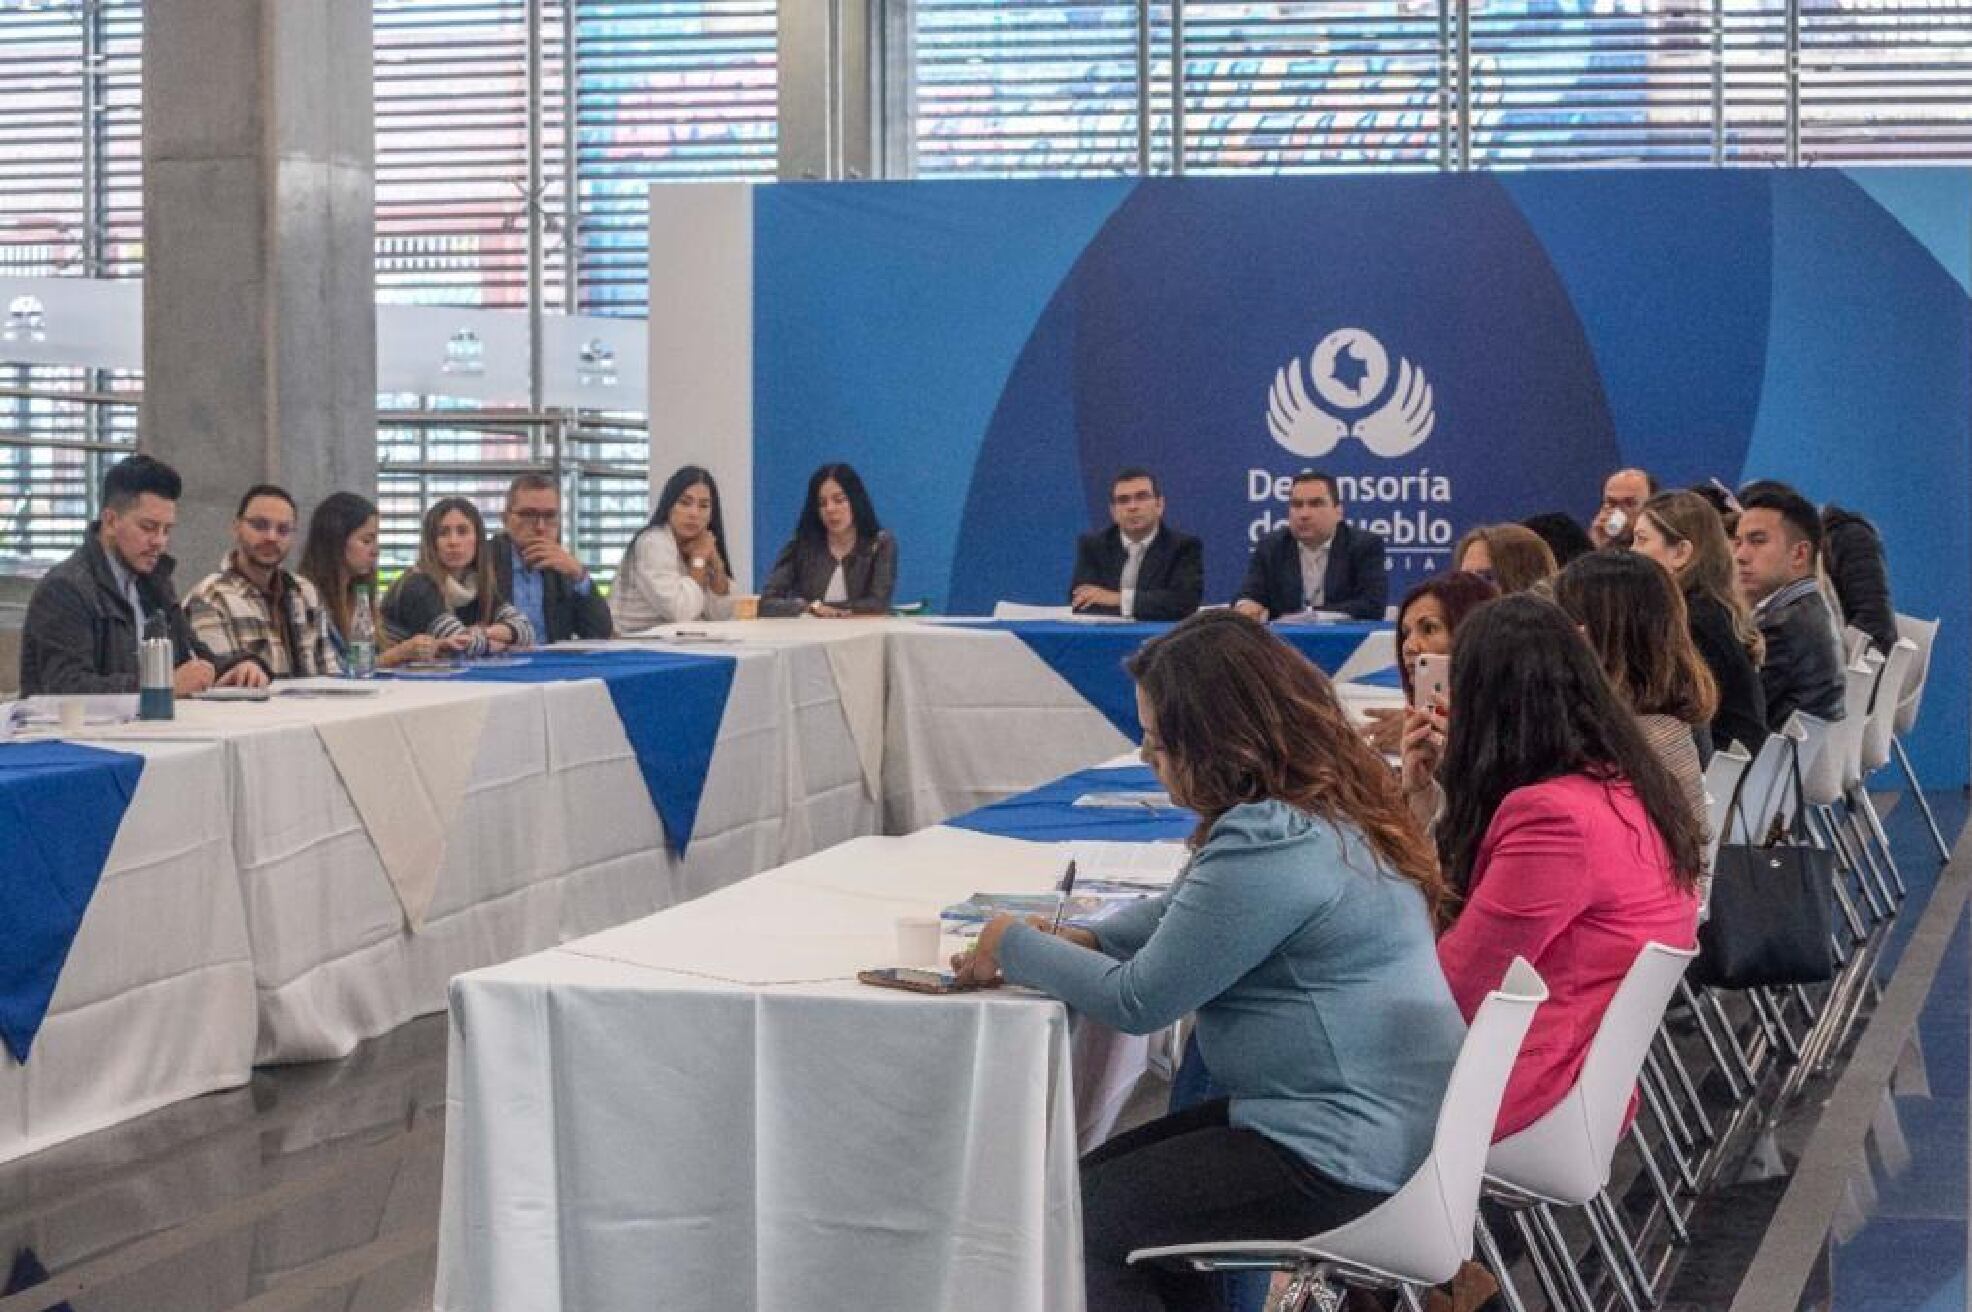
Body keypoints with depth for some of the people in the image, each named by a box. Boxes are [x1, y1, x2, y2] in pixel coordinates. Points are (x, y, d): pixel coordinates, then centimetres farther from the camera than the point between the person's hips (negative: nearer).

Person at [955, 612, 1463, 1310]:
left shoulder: (1271, 847, -23)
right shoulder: (1327, 805, 9)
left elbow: (1139, 1001, -16)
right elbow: (1183, 908, 24)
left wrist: (1015, 948, -1)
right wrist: (1084, 938, 7)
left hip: (1344, 1161, -11)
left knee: (1075, 1223, -7)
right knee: (1106, 1169, 19)